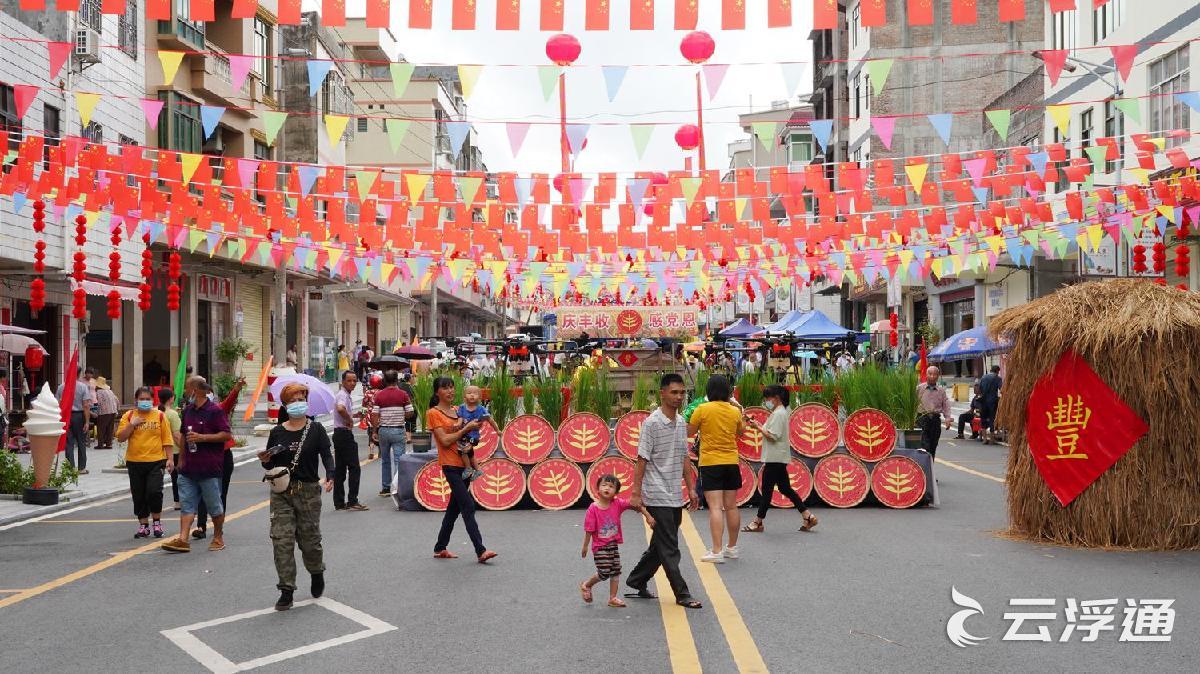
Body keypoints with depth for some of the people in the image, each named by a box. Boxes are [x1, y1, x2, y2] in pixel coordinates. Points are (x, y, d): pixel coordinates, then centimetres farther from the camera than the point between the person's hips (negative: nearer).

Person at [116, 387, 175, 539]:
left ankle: (157, 523, 7)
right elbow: (120, 437, 0)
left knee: (154, 492, -13)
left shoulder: (160, 416, 4)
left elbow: (167, 439, 3)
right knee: (138, 496, 7)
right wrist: (132, 424, -13)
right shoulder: (129, 416, 6)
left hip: (155, 460, -2)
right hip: (135, 462, 2)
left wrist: (170, 459, -3)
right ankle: (143, 525, 20)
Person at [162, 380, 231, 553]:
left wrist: (202, 437, -19)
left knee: (214, 505, 5)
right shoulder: (187, 411, 13)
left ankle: (218, 538, 18)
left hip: (209, 468, -7)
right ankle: (182, 540, -1)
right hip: (188, 467, 7)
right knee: (187, 504, 2)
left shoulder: (215, 411, -10)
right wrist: (181, 458, 20)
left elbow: (226, 435, -14)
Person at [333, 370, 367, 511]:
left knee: (339, 469, 10)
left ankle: (339, 503, 12)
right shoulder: (343, 395, -15)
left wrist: (351, 415, 18)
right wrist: (350, 420, -22)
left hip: (339, 434, 10)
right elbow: (340, 409, -37)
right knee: (354, 468, -7)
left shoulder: (345, 395, 17)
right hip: (345, 433, -10)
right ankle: (352, 501, -6)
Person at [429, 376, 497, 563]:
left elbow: (468, 431, 16)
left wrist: (473, 426, -5)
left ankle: (440, 548, 23)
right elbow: (445, 441, -13)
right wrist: (465, 429, -15)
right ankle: (480, 551, -16)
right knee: (468, 506, -14)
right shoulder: (433, 413, -5)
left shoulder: (458, 410, 14)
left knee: (455, 506, 12)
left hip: (464, 462, 7)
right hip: (450, 464, -7)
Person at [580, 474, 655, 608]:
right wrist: (585, 547, -7)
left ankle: (613, 598, 20)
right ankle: (586, 585, 19)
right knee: (604, 572, -7)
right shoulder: (593, 508, -17)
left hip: (614, 544, 5)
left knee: (616, 572, 9)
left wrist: (648, 516, -11)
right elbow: (589, 530, -13)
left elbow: (635, 505, -3)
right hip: (600, 546, -5)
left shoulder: (618, 503, -6)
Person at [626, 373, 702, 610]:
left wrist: (691, 488, 14)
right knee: (669, 549, -4)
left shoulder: (681, 422, 11)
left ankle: (636, 582, 28)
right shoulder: (652, 423, -12)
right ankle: (682, 594, 1)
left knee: (660, 546, 15)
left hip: (676, 497, 8)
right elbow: (642, 460, -12)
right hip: (658, 497, -8)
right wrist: (636, 493, -14)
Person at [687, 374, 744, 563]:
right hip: (731, 462, 4)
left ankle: (716, 551, -15)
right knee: (731, 506, 13)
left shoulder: (702, 409, -10)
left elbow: (689, 432, 0)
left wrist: (689, 418, 17)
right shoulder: (735, 411, 2)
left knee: (715, 507, -9)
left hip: (710, 463, -4)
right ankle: (732, 548, 23)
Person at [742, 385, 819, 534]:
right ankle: (807, 516, 11)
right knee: (785, 488, 12)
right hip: (778, 458, 10)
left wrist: (758, 427, -11)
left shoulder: (778, 414, -15)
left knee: (766, 488, -3)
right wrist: (759, 426, 5)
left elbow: (772, 436, -21)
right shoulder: (781, 412, 17)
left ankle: (758, 522, 4)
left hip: (775, 458, -10)